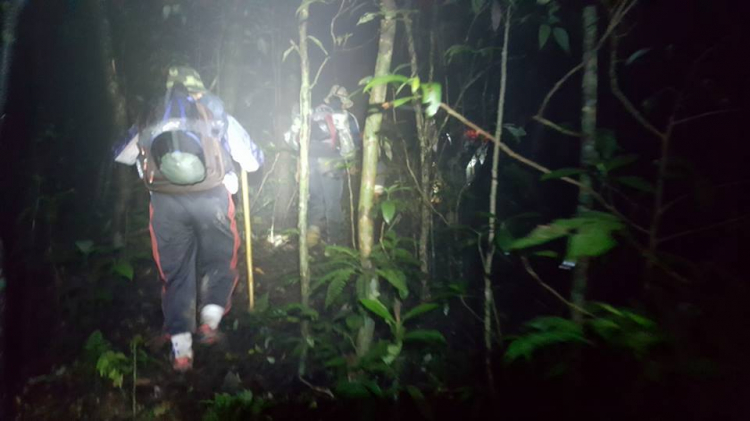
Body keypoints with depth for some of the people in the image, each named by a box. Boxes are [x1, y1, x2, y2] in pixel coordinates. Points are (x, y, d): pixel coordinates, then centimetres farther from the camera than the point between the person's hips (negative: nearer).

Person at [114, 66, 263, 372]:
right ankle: (210, 318, -2)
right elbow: (253, 162, 11)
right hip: (211, 198, -1)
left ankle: (181, 349, 8)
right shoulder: (217, 117, 9)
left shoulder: (153, 121, 14)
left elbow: (122, 155, 29)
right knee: (219, 262, 18)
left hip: (166, 201, 2)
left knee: (176, 272, 10)